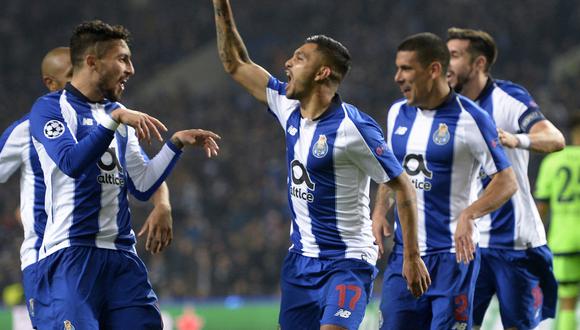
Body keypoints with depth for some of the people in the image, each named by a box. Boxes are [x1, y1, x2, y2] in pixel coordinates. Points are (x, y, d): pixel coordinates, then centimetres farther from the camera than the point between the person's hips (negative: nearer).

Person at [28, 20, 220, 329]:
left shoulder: (118, 113, 19)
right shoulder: (50, 107, -3)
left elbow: (142, 186, 18)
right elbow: (71, 162, -21)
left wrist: (176, 143, 11)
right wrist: (115, 119, -23)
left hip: (121, 257, 7)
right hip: (70, 256, -7)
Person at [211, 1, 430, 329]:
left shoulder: (354, 128, -17)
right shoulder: (290, 108, 3)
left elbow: (402, 187, -11)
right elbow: (236, 64, 14)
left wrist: (412, 257, -12)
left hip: (347, 262, -8)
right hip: (301, 261, 8)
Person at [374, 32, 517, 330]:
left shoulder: (470, 119, -10)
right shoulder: (397, 113, 9)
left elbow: (507, 182, -9)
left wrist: (468, 215, -25)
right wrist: (379, 212, 6)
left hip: (453, 253, -6)